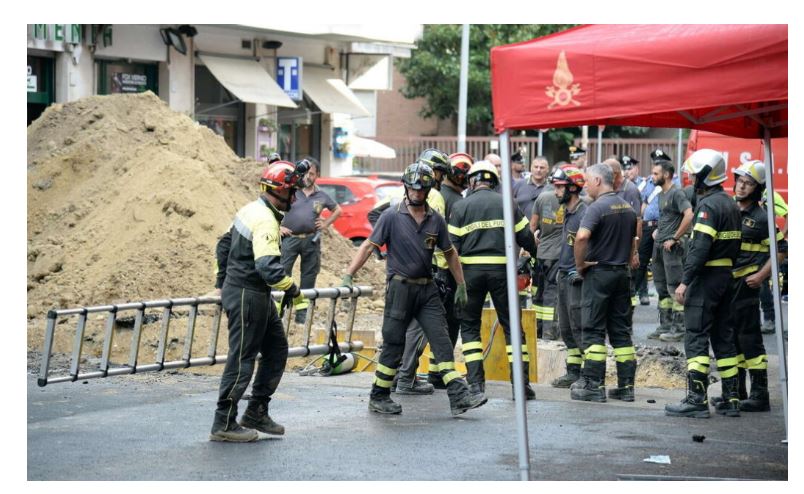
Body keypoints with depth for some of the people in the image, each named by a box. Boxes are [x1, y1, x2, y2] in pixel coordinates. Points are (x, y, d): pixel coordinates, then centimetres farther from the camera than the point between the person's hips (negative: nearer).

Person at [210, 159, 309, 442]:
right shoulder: (266, 221, -21)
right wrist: (293, 290, -16)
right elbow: (269, 268, -29)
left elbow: (224, 246, 20)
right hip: (247, 297, -10)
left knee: (277, 350, 15)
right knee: (242, 359, -4)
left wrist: (225, 276, 27)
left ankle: (256, 413, 20)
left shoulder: (252, 210, 11)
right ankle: (224, 424, 3)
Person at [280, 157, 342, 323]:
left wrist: (325, 224, 12)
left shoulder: (321, 196, 10)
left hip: (311, 241, 4)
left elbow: (337, 210, 25)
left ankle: (302, 311, 16)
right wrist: (278, 227, -4)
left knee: (309, 275, 8)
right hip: (290, 239, -4)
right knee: (282, 272, -10)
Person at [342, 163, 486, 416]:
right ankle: (378, 398, 15)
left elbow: (450, 253, 17)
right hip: (400, 287, -4)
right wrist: (348, 275, -13)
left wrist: (461, 285, 17)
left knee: (442, 342, -4)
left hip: (427, 289, 4)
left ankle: (459, 397, -10)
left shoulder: (436, 220, 7)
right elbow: (368, 246, -6)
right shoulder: (392, 216, -5)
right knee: (394, 345, 2)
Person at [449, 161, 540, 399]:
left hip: (471, 270, -1)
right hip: (501, 269, 1)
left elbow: (452, 245, -3)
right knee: (512, 325, 6)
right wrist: (537, 255, 26)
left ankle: (475, 381, 1)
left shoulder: (461, 207, 0)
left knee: (469, 325, 11)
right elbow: (525, 237, 7)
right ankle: (521, 383, 0)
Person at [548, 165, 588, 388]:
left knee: (580, 328, -7)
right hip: (564, 277, 10)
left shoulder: (583, 214, -16)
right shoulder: (567, 213, 14)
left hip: (577, 279, -10)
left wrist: (580, 272, -18)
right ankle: (574, 372, 22)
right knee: (566, 328, 14)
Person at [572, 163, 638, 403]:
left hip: (598, 273, -7)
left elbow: (582, 236, -28)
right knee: (621, 331, 10)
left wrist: (579, 264, -16)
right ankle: (626, 385, 10)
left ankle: (594, 385, -3)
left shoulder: (597, 207, -14)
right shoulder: (628, 208, 11)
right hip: (621, 273, 7)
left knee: (593, 331, -2)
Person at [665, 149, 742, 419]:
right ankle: (731, 398, 13)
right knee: (723, 336, 12)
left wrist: (685, 282, -22)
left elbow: (700, 247, -22)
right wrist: (727, 269, 16)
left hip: (706, 276, -9)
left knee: (696, 337, -6)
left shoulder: (708, 205, -15)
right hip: (726, 275, 9)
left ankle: (697, 399, -8)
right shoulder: (731, 204, 14)